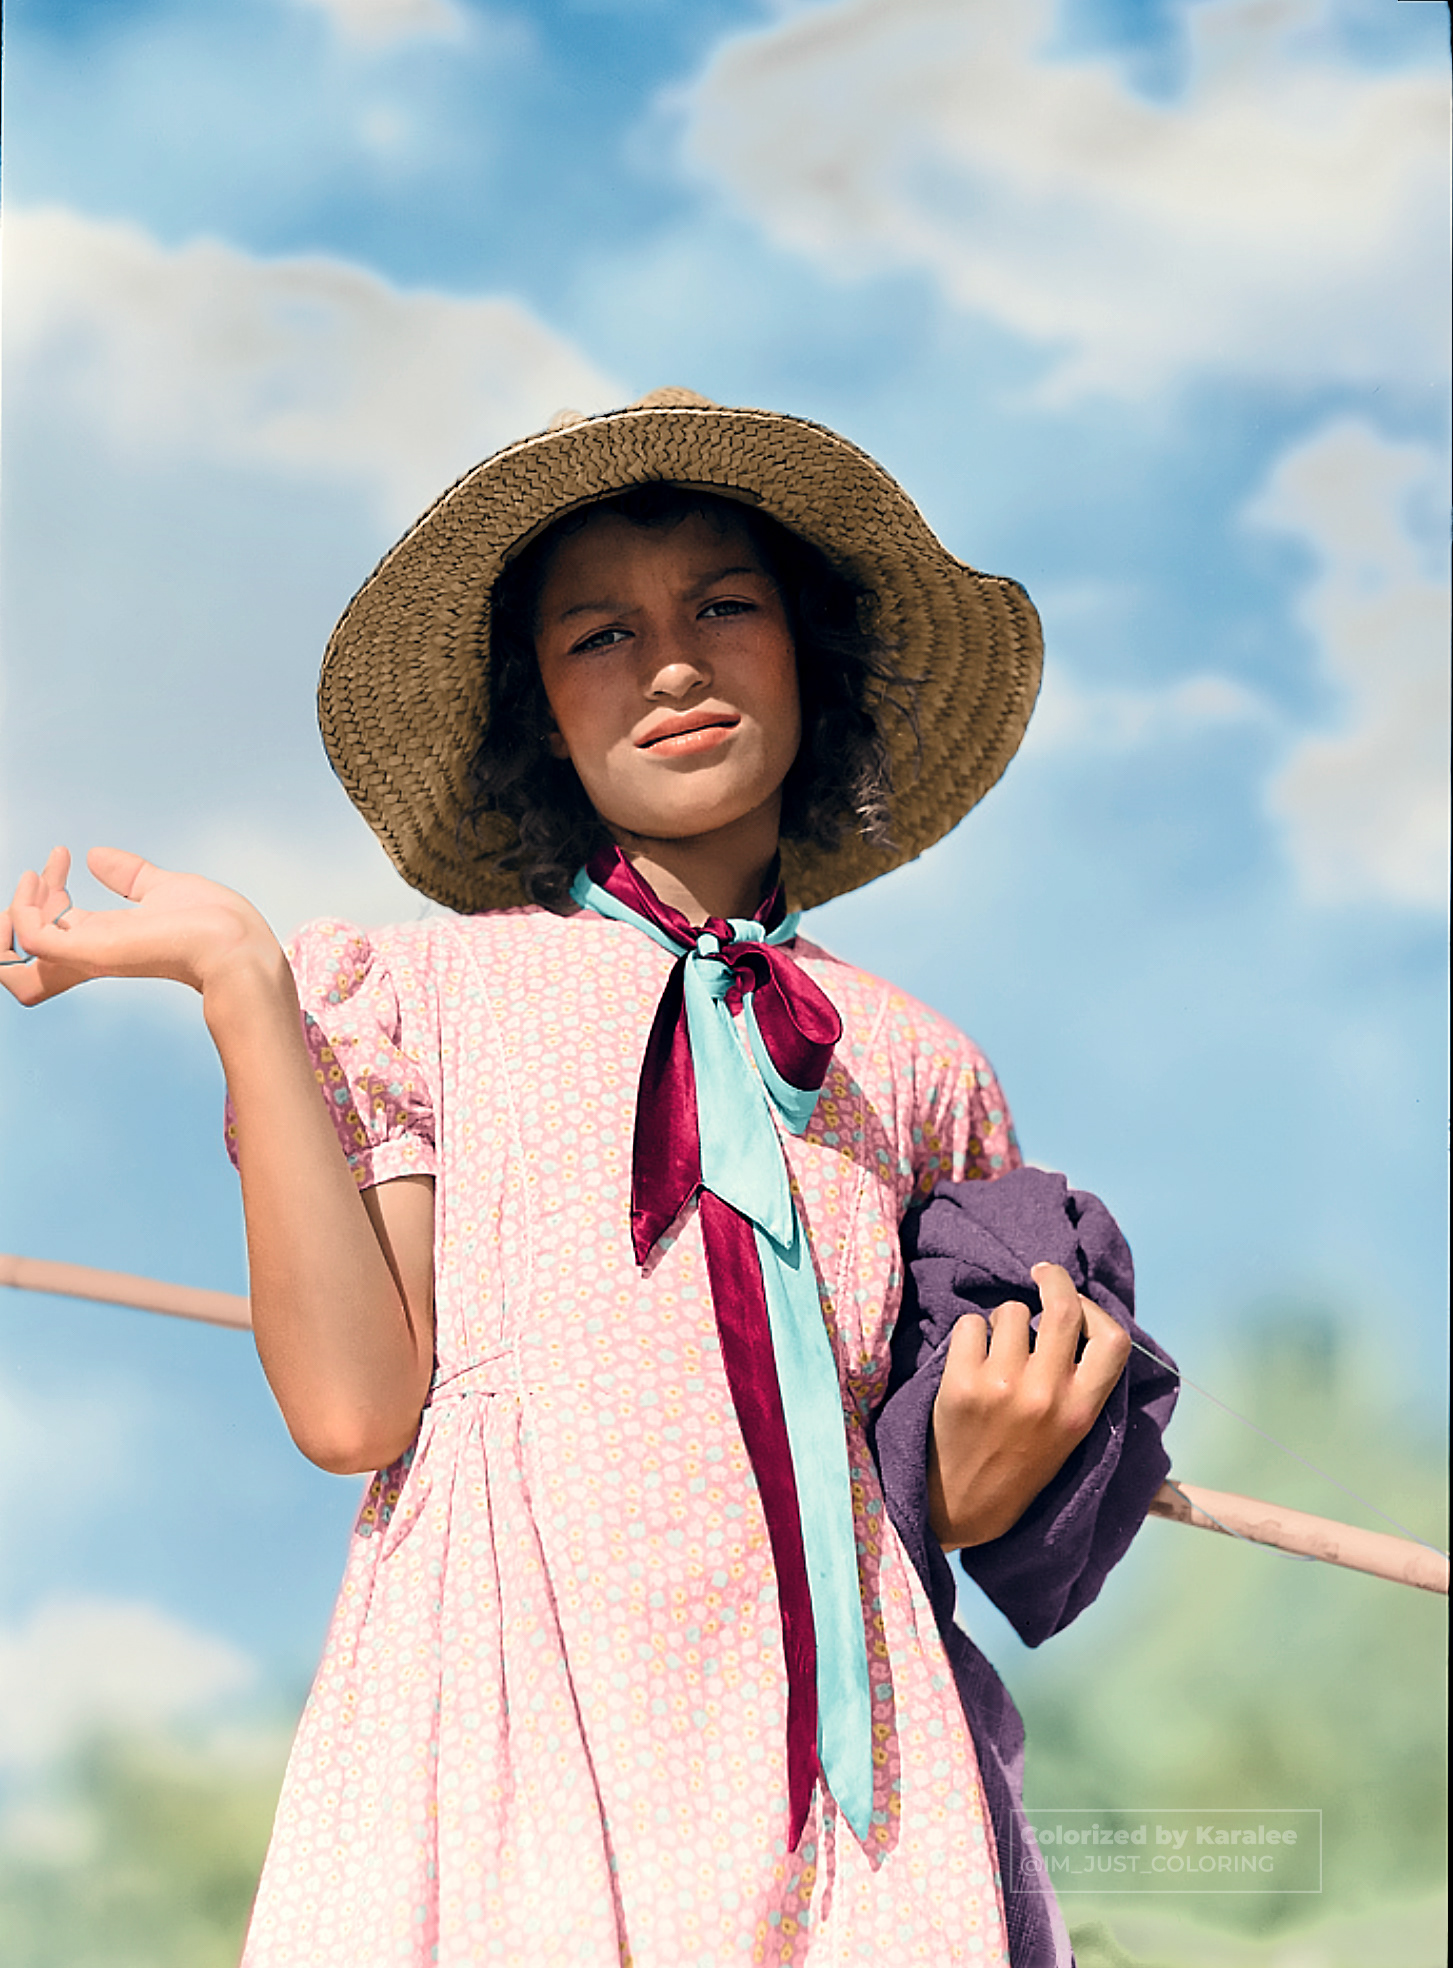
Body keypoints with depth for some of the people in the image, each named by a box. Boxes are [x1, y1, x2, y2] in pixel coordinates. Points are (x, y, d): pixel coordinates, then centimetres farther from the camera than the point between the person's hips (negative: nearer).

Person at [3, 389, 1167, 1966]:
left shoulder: (914, 1068, 12)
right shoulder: (412, 992, 4)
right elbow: (354, 1406, -8)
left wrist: (984, 1478, -5)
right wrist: (237, 981, -8)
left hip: (837, 1774, 2)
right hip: (513, 1748, -2)